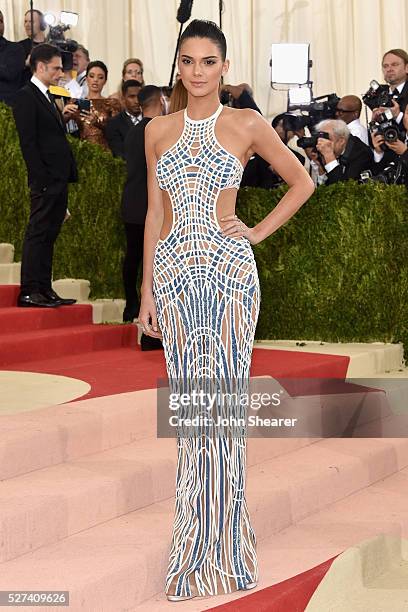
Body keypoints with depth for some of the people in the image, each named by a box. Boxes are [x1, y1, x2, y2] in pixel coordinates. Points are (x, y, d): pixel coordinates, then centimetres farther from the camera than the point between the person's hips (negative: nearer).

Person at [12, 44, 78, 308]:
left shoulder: (48, 98, 20)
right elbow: (28, 142, -15)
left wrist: (69, 175, 14)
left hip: (59, 181, 9)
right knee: (38, 234, -7)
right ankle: (29, 292, -5)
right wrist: (42, 179, -20)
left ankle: (44, 289, 15)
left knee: (49, 235, 10)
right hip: (45, 181, -9)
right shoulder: (26, 96, -8)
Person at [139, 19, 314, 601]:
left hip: (228, 269, -3)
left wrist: (259, 231, 0)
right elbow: (155, 213, 11)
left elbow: (302, 182, 9)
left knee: (220, 395, -4)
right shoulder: (159, 130, 10)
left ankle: (218, 540, 5)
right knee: (188, 397, 6)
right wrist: (147, 289, 7)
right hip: (175, 272, 3)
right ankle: (201, 527, 17)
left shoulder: (246, 125, 1)